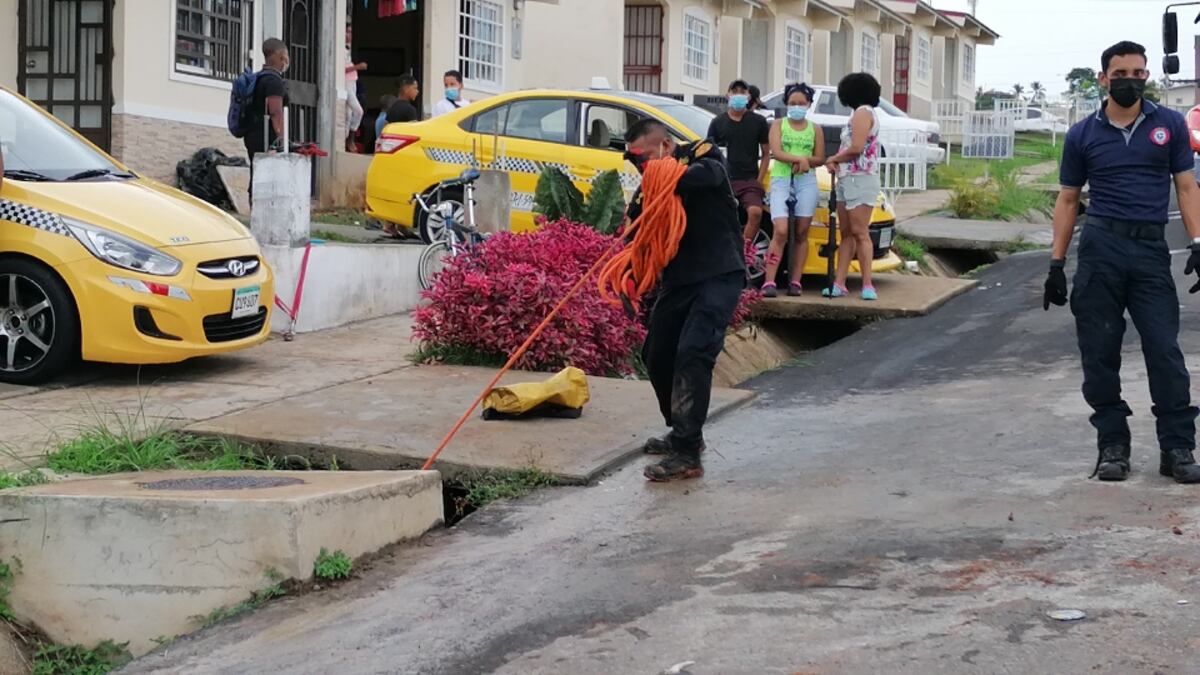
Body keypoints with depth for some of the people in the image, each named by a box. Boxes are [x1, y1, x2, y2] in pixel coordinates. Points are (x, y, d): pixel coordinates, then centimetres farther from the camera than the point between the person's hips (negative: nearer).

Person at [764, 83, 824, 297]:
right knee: (780, 231, -16)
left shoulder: (815, 129, 13)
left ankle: (795, 281, 5)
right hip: (781, 180, -3)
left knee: (801, 233, 1)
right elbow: (776, 152, -7)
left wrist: (805, 162, -12)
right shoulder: (778, 125, 7)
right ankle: (769, 282, -18)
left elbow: (820, 159, 8)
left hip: (806, 181, 3)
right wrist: (800, 159, -19)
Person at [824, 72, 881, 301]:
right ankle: (839, 283, 4)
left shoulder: (863, 112, -7)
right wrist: (836, 161, 2)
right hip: (847, 179, 10)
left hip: (860, 179, -10)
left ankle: (867, 285, -15)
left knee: (860, 232, -13)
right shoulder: (860, 113, 23)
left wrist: (833, 159, -1)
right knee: (846, 233, 5)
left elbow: (856, 148, -17)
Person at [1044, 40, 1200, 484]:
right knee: (1100, 354, 2)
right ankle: (1112, 446, 11)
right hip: (1100, 247, 1)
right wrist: (1056, 264, 4)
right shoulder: (1083, 135, 8)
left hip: (1151, 249, 0)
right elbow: (1068, 199, 10)